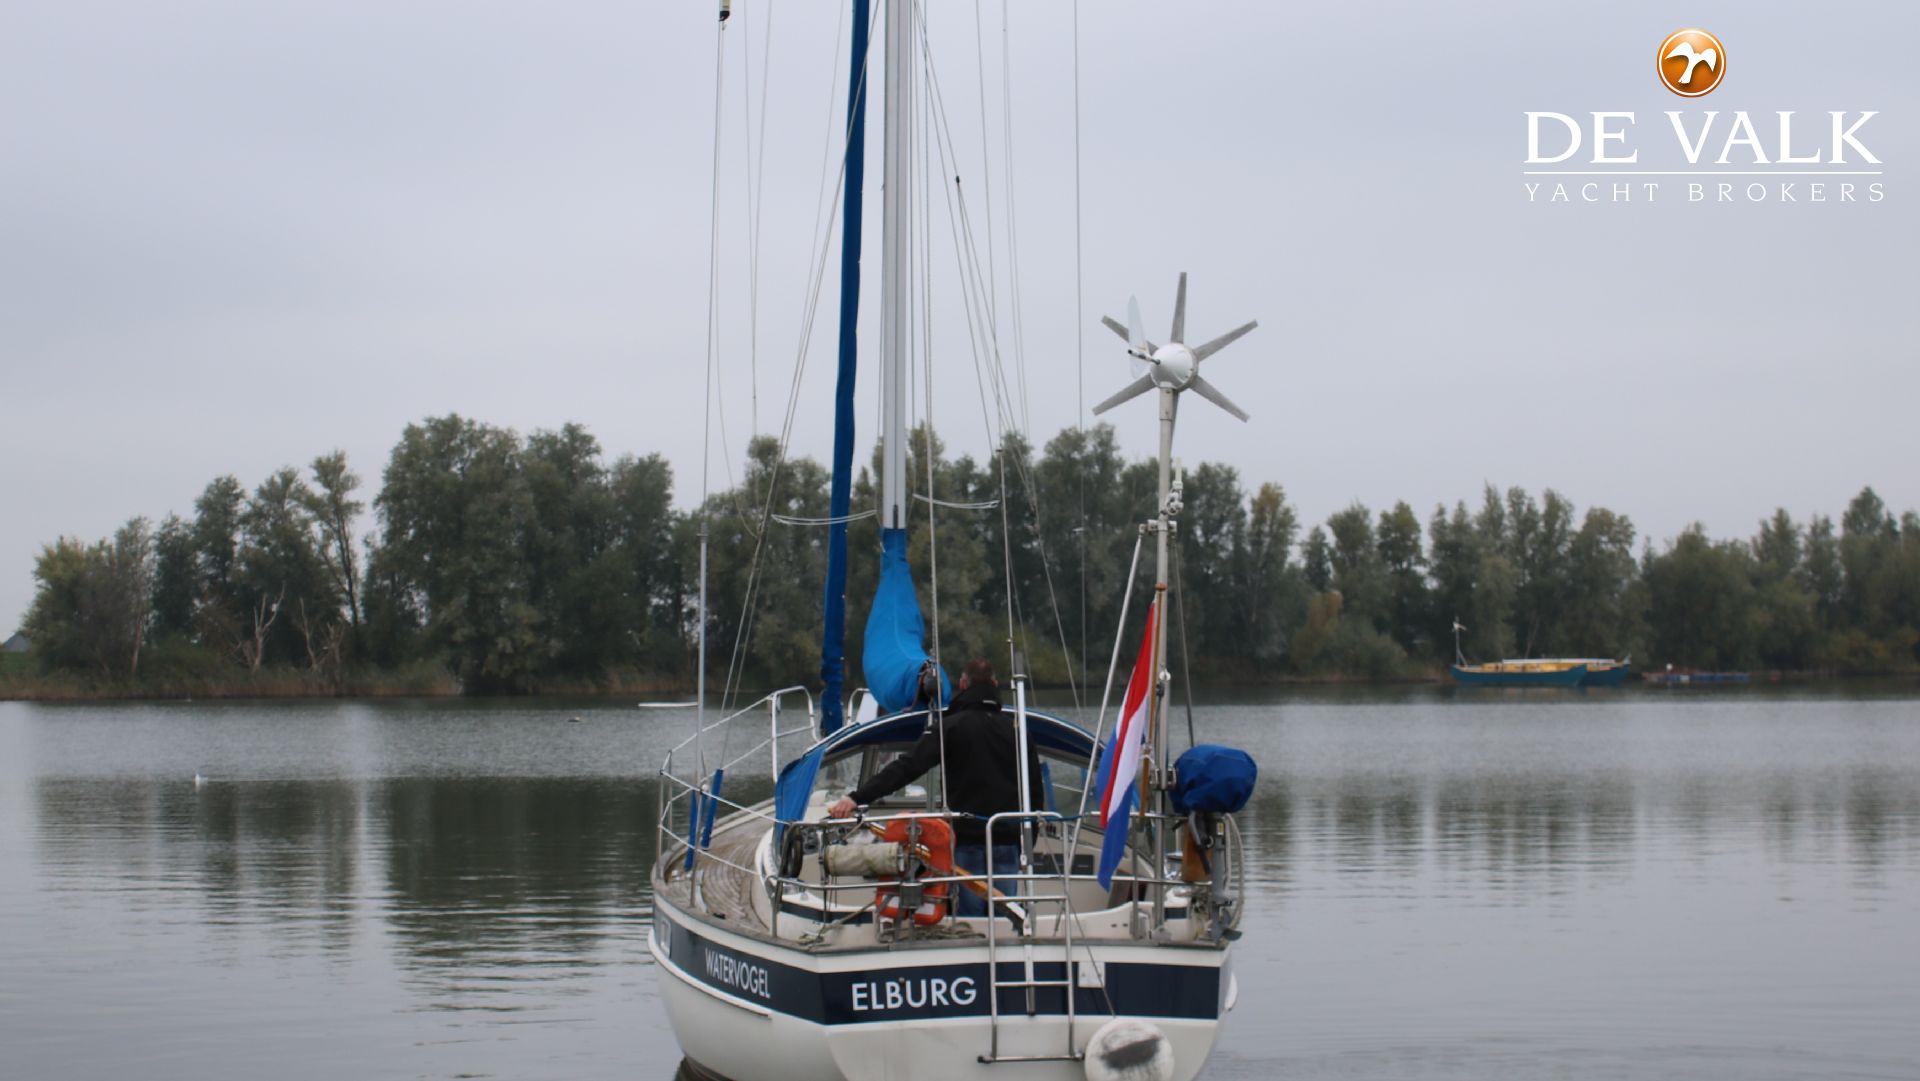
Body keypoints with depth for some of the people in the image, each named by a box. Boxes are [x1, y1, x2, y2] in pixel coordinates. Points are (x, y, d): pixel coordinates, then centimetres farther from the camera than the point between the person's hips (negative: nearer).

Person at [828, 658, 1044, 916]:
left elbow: (907, 767, -14)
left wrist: (857, 797, -19)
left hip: (968, 844, -3)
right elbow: (1036, 792, 12)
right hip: (1008, 844, 3)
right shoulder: (1017, 728, 8)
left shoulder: (952, 727, -4)